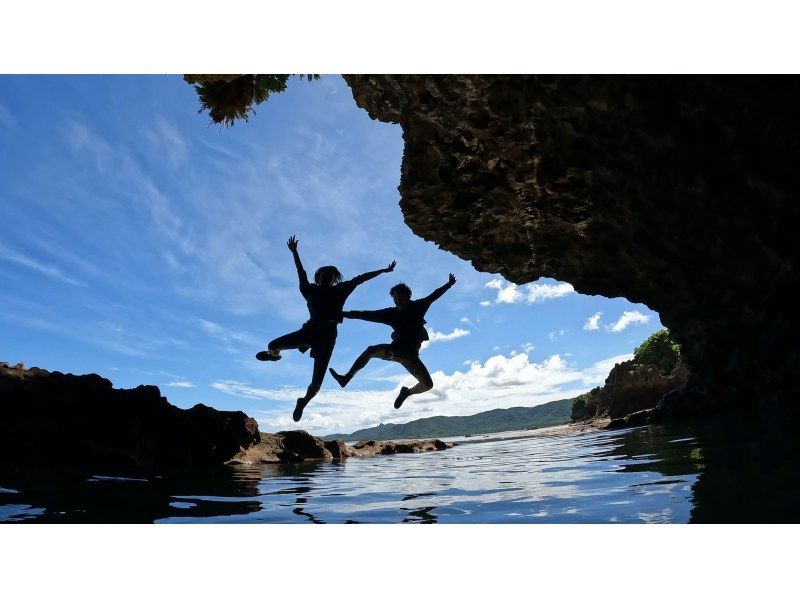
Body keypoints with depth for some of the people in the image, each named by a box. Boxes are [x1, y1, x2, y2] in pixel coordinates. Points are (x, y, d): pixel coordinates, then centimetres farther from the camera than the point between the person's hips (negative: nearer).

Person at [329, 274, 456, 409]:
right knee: (371, 350, -28)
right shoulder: (391, 313, 3)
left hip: (411, 353, -1)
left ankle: (407, 392, 18)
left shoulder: (417, 307, 1)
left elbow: (433, 295, 11)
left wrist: (449, 284, 12)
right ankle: (347, 377, -28)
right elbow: (368, 315, 1)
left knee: (428, 385, -14)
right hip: (395, 349, 1)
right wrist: (345, 314, -3)